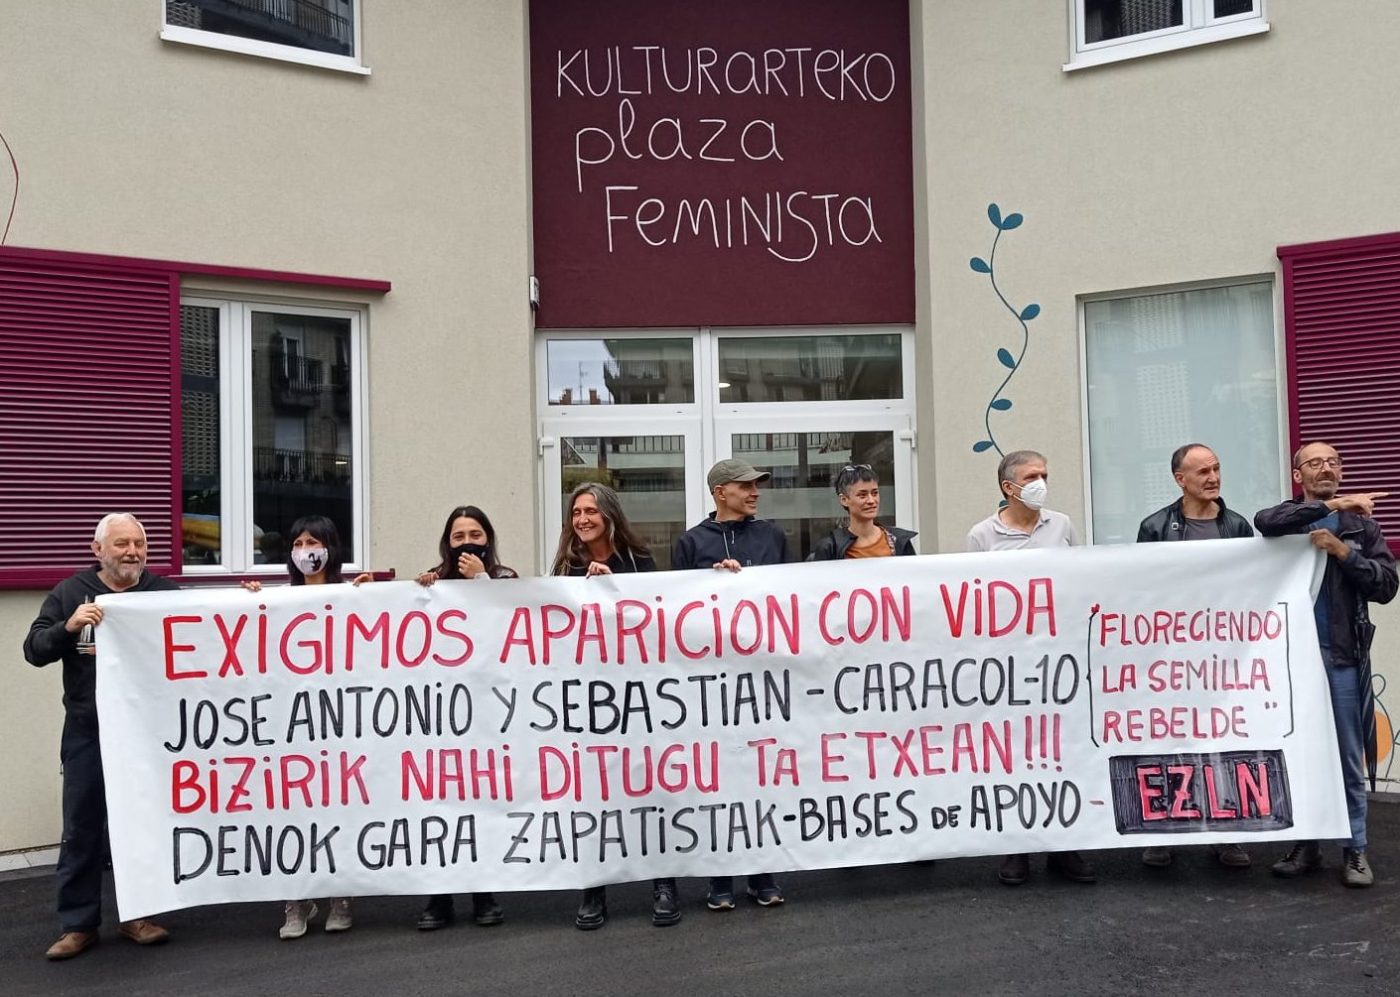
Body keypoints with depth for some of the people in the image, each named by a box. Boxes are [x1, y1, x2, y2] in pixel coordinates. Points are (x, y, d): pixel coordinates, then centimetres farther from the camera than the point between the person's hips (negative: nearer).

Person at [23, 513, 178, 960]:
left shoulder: (165, 592, 3)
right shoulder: (70, 593, 3)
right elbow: (34, 650, 0)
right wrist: (68, 627, -20)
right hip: (88, 734, 0)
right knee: (82, 827, 6)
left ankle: (136, 915, 23)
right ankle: (78, 924, 16)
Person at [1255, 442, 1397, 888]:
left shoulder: (1361, 525, 8)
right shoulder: (1287, 517, 5)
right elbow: (1263, 521, -20)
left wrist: (1342, 551, -12)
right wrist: (1331, 505, -22)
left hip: (1343, 656, 0)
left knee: (1348, 758, 4)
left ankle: (1355, 849, 12)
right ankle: (1305, 844, 16)